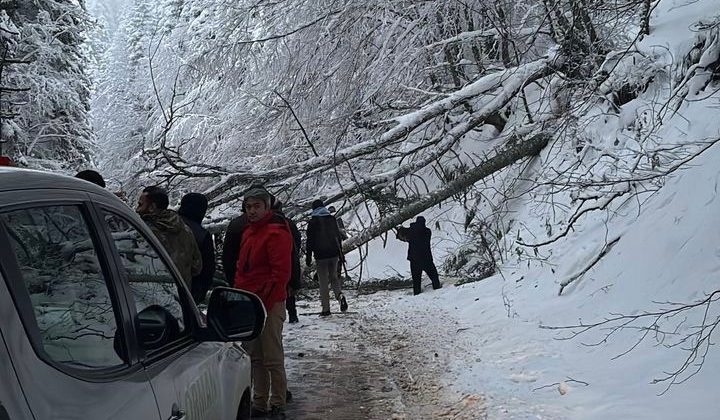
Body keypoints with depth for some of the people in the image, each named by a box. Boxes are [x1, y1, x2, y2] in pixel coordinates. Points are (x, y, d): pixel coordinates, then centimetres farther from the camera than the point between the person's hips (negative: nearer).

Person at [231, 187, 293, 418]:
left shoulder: (276, 232, -11)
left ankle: (278, 405, 7)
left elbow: (281, 272, -16)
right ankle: (259, 404, 22)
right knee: (255, 357, 13)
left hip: (269, 304, -8)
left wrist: (264, 302, -17)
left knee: (273, 359, -3)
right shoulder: (248, 232, 16)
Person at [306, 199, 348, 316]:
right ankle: (340, 295, -12)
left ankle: (326, 309, 0)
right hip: (334, 253, 4)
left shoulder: (313, 222, -6)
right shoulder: (332, 219, 8)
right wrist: (340, 253, 20)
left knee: (323, 281, 1)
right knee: (333, 277, 17)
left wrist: (308, 256, 0)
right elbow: (338, 237, 13)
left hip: (321, 255, -4)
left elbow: (310, 240, -6)